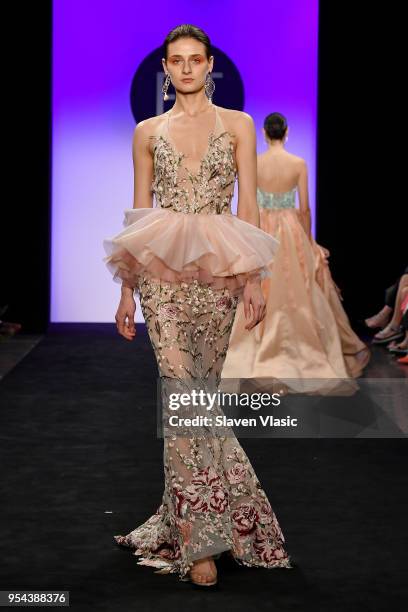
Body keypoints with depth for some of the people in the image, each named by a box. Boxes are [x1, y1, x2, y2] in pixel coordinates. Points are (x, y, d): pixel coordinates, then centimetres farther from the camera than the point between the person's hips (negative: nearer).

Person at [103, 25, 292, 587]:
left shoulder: (237, 124, 9)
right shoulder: (148, 131, 12)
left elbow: (248, 204, 3)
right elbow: (138, 213, 12)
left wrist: (252, 277, -6)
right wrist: (128, 287, 8)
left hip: (216, 270, 0)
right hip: (161, 270, 0)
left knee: (200, 388, 1)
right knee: (181, 389, -8)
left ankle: (190, 523, 14)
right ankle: (202, 537, -6)